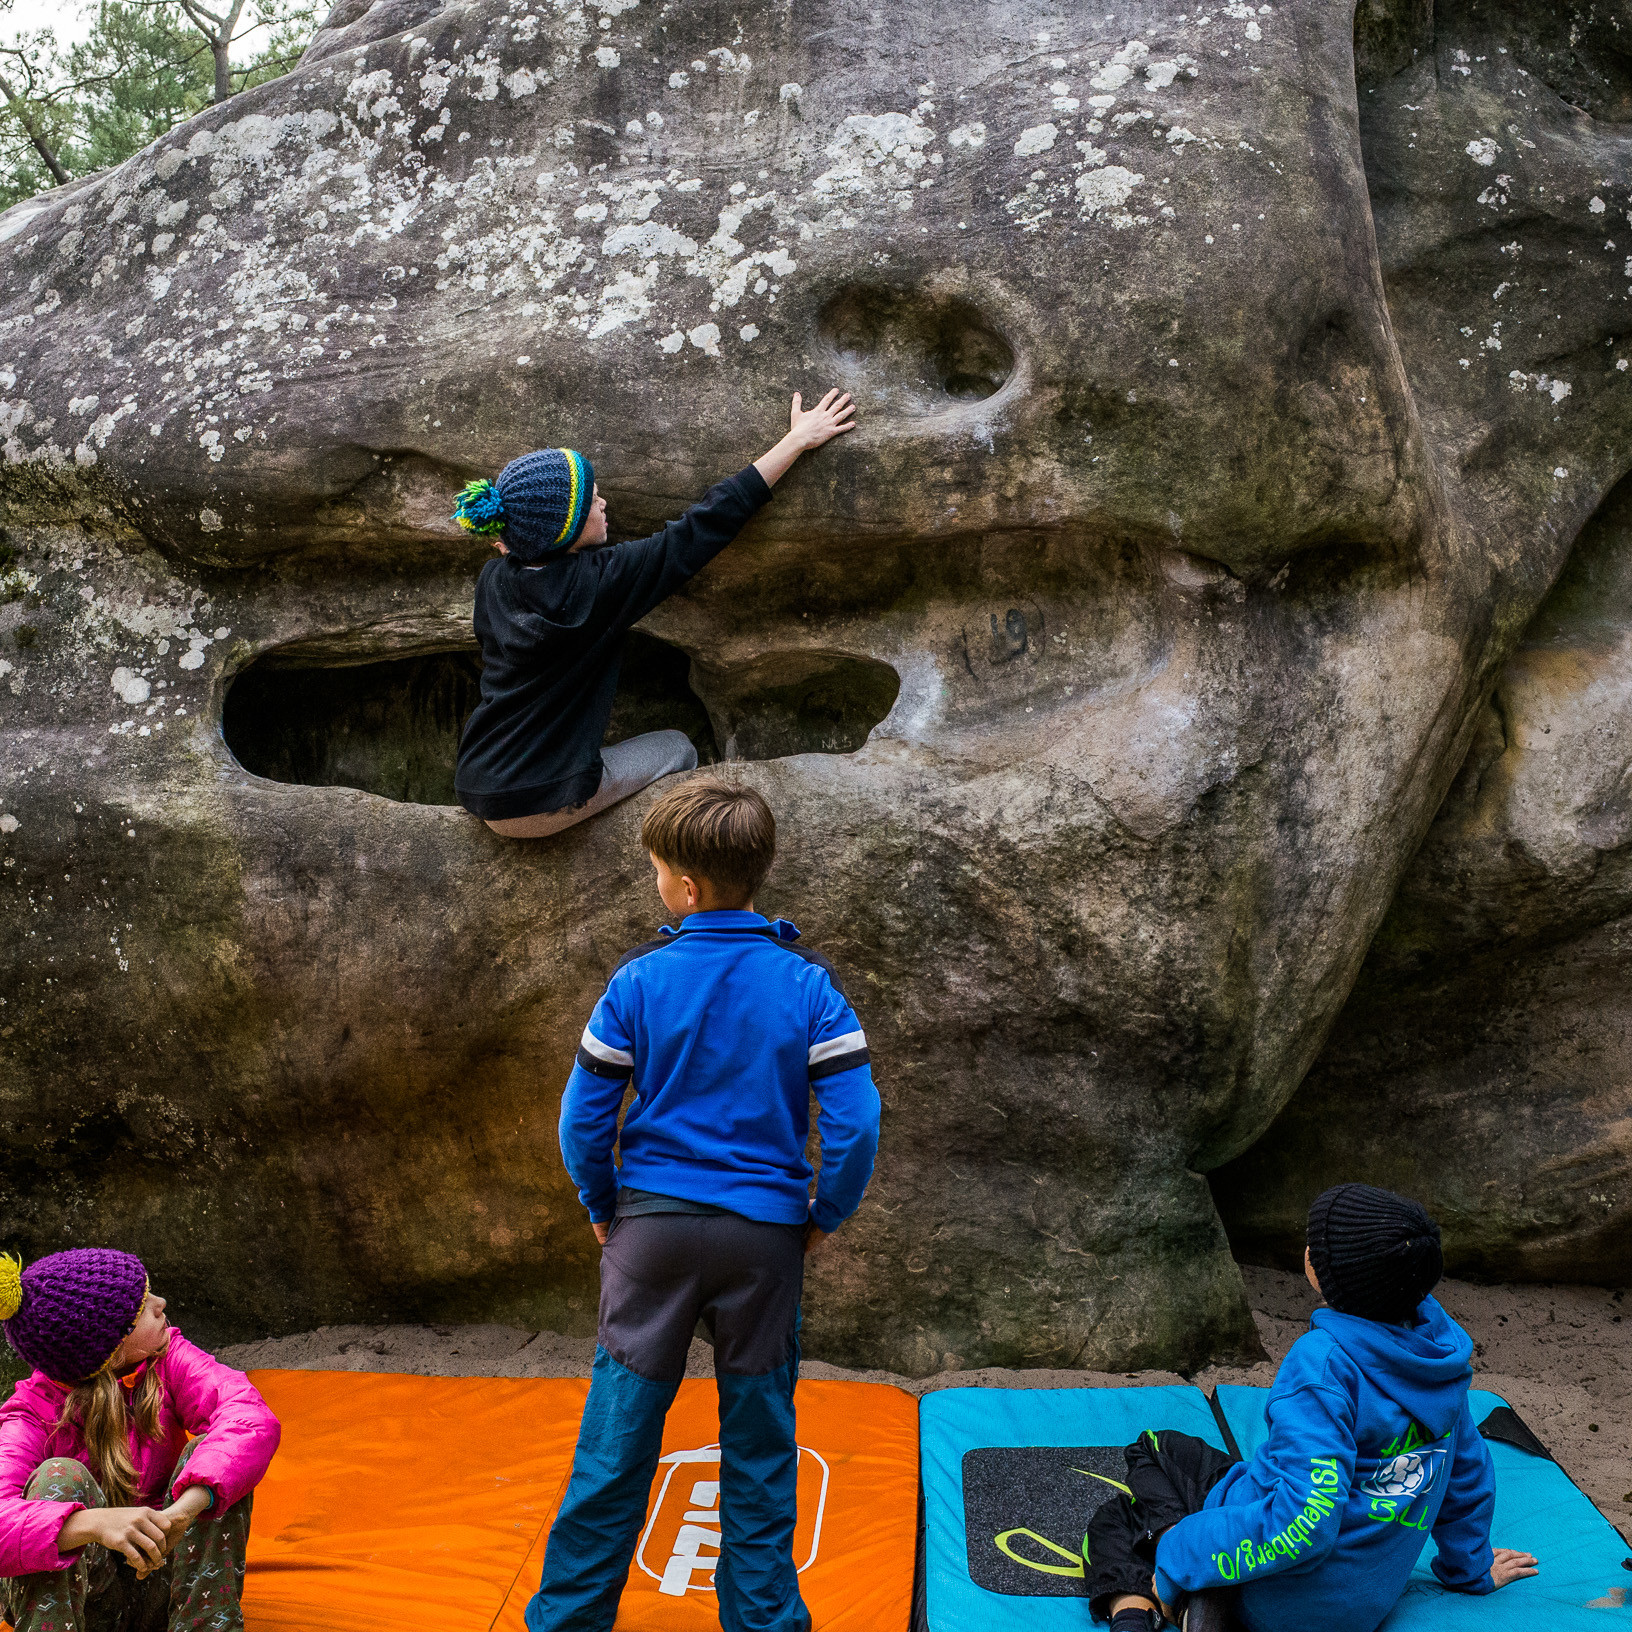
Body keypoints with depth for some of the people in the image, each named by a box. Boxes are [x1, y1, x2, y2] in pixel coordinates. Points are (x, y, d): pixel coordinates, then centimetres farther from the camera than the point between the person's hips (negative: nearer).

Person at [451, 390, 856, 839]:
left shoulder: (493, 580, -1)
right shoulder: (598, 581, -20)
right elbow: (708, 524, -14)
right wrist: (798, 439, -7)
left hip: (476, 791, 7)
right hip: (544, 806, -7)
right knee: (678, 749, 17)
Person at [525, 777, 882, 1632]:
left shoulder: (639, 979, -7)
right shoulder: (807, 983, -7)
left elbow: (583, 1116, -4)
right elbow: (854, 1120, -11)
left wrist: (602, 1207, 11)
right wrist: (825, 1215, 4)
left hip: (652, 1225, 0)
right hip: (765, 1236, 0)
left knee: (616, 1434, 9)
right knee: (759, 1443, 14)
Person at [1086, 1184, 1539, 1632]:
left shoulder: (1325, 1360, -29)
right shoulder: (1438, 1341, -5)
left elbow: (1305, 1521, -34)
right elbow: (1466, 1466, 10)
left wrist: (1179, 1562, -22)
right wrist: (1471, 1567, 28)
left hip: (1279, 1595, -8)